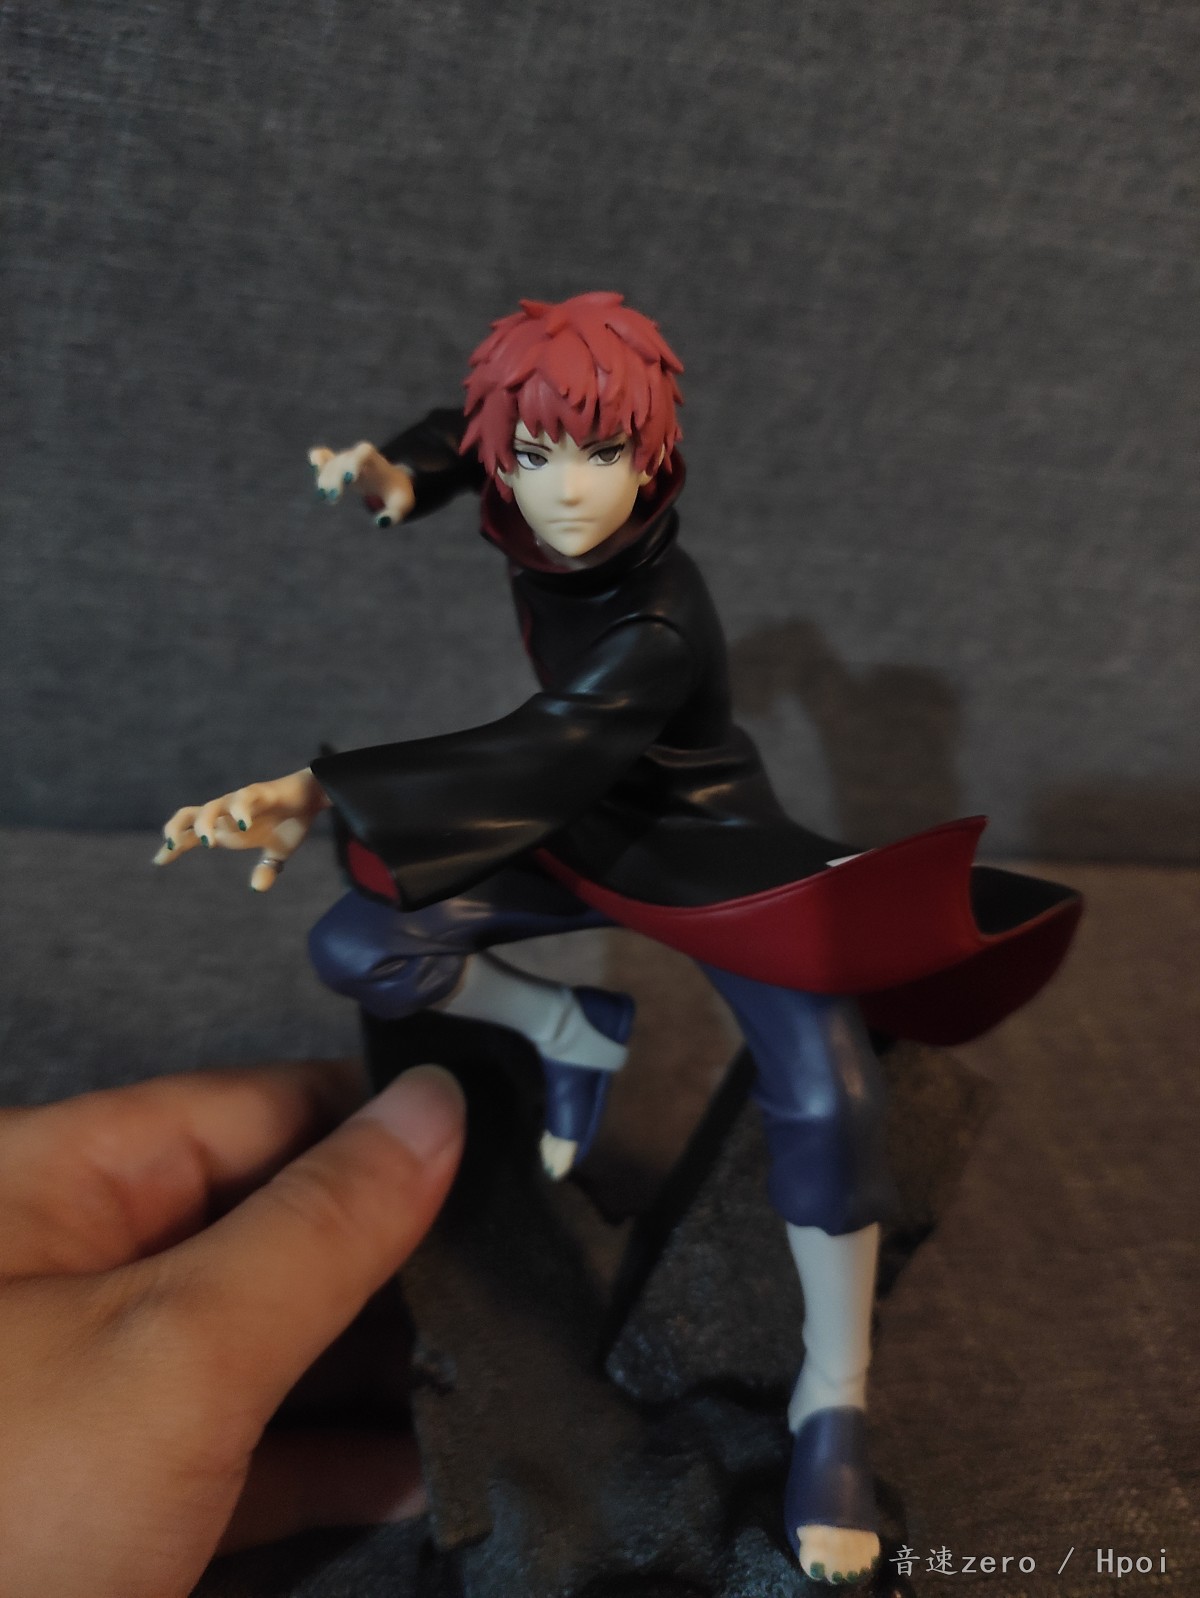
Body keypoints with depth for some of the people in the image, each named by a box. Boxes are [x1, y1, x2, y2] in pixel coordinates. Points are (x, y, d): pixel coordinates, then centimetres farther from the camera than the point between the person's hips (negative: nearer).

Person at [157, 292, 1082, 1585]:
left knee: (823, 1092, -31)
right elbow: (463, 430, 9)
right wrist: (395, 476, -13)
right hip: (587, 834, 6)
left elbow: (530, 765, -45)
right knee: (352, 947, -10)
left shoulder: (660, 627, -32)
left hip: (709, 844, -6)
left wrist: (312, 796, -55)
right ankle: (575, 1035, 13)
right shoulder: (539, 521, -13)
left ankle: (832, 1404, -8)